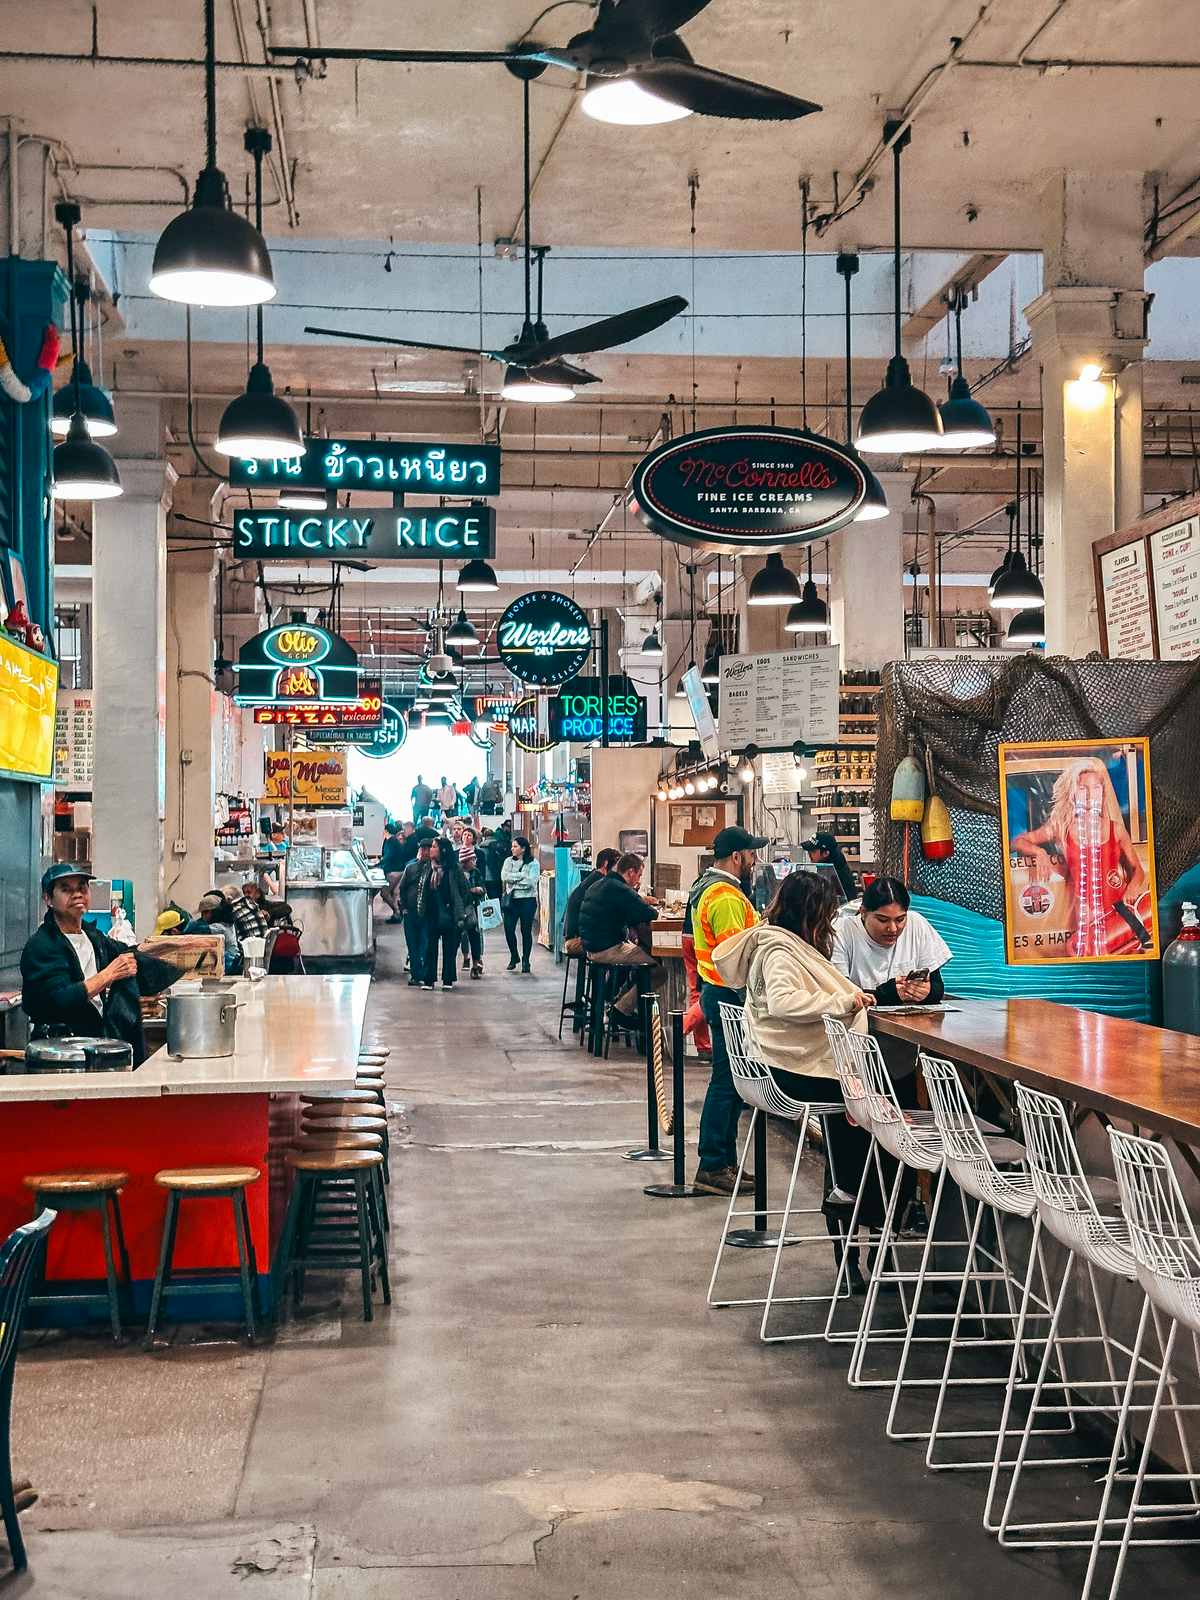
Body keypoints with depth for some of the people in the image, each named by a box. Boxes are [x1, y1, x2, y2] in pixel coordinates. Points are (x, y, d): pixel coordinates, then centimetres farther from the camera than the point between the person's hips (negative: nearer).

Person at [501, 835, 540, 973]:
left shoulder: (533, 863, -2)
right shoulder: (508, 861, 9)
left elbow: (531, 882, -14)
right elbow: (504, 876, -5)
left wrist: (512, 880, -9)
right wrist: (521, 876, -12)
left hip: (527, 900, -3)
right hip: (511, 900, 3)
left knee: (526, 931, 2)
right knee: (508, 929, -3)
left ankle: (525, 961, 13)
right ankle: (513, 957, 19)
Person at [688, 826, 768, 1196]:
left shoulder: (706, 887, 15)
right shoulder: (727, 897, -18)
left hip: (716, 990, 11)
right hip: (730, 996, -11)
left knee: (729, 1082, 14)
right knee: (727, 1083, -6)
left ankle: (724, 1162, 20)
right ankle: (713, 1168, -3)